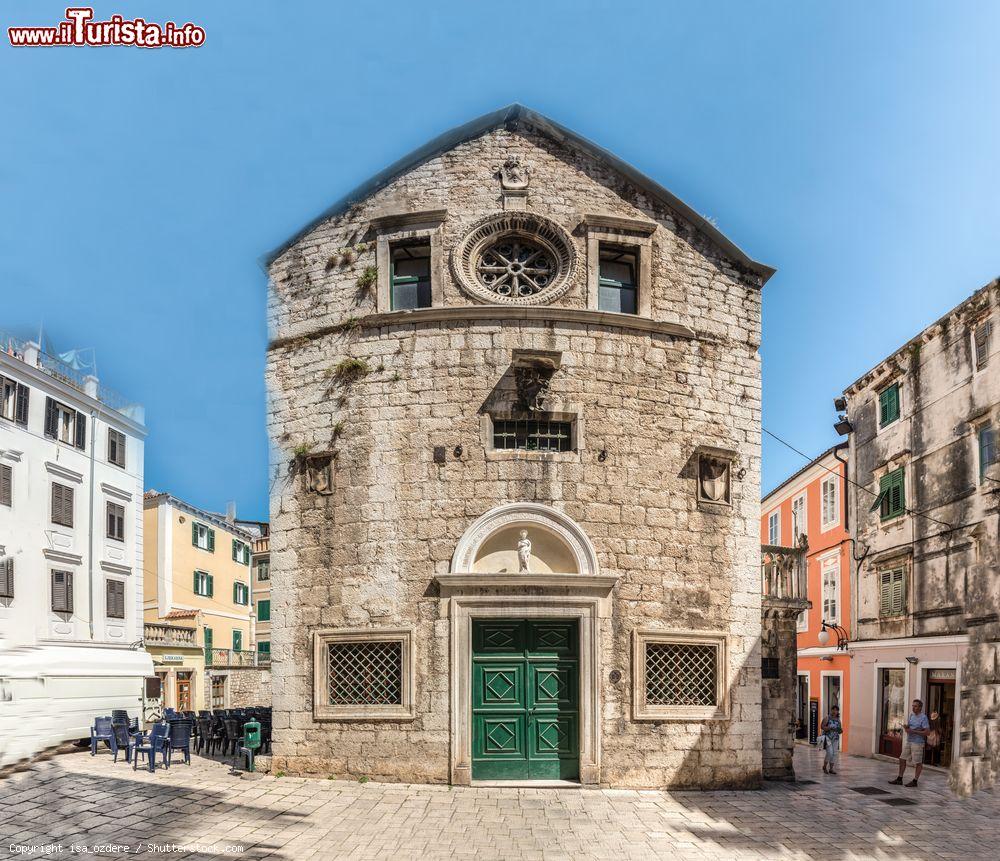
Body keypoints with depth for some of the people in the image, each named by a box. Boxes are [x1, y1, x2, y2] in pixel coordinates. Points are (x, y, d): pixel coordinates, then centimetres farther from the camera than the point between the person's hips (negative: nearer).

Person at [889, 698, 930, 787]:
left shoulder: (923, 718, -13)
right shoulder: (911, 715, 10)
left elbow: (928, 732, -18)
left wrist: (913, 731, -20)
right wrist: (906, 727, -5)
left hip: (917, 743, -8)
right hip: (908, 741, 8)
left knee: (918, 763, 3)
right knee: (902, 759, 8)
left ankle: (915, 781, 12)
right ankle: (899, 779, 14)